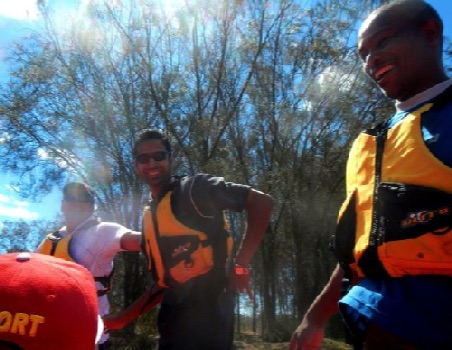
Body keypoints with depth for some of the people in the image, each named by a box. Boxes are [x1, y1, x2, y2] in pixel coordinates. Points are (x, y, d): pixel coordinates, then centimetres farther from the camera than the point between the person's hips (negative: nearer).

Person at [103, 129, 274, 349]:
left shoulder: (195, 188, -5)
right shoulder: (148, 215, 16)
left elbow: (262, 202, -12)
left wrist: (240, 265, -17)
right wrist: (123, 318, 17)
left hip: (207, 303, -7)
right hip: (174, 310, 7)